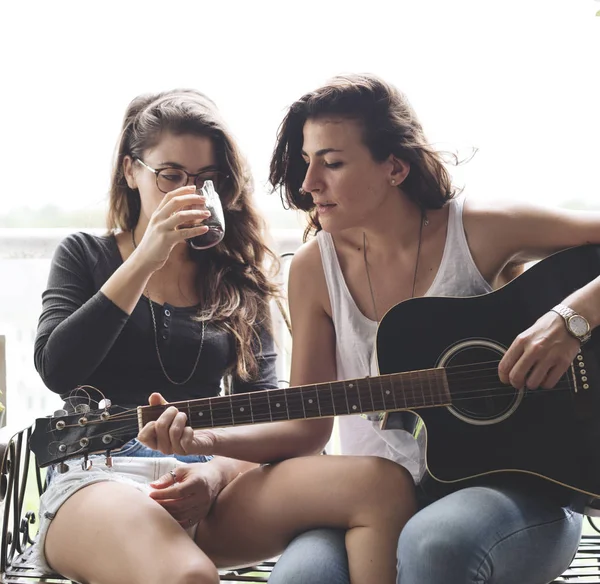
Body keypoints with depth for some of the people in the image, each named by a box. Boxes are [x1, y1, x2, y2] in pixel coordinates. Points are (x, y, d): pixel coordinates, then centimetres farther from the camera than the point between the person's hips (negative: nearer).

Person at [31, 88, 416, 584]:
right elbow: (55, 371, -4)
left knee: (385, 484, -21)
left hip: (203, 481, 4)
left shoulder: (237, 280, 18)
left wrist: (220, 465, -11)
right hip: (98, 472, -4)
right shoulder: (85, 256, 14)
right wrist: (145, 260, -8)